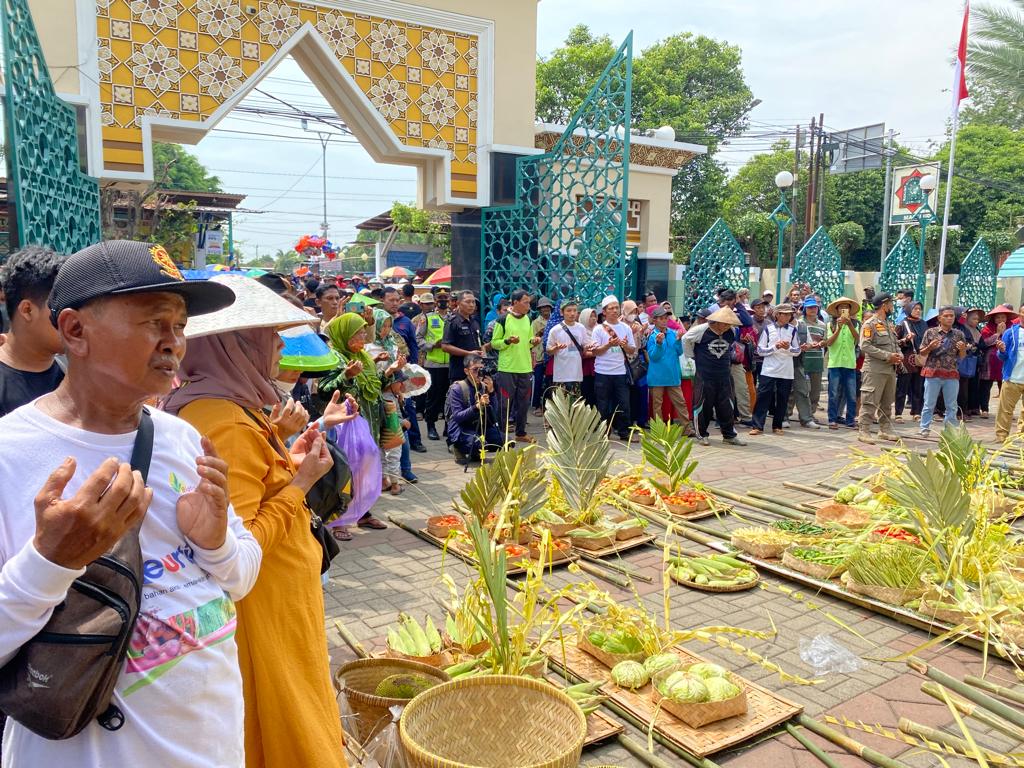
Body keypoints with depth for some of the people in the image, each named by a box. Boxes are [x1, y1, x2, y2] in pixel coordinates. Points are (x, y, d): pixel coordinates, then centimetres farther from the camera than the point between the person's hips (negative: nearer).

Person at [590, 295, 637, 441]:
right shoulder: (599, 329, -1)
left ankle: (624, 432, 12)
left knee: (624, 404, 2)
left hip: (621, 372, 2)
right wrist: (609, 345, -19)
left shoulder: (625, 328, 8)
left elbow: (632, 351, 9)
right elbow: (595, 351, -5)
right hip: (603, 373, -2)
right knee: (603, 406, 4)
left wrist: (625, 345, -12)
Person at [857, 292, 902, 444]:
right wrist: (888, 356, -19)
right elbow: (865, 346, -18)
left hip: (891, 369, 8)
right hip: (875, 369, -8)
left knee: (887, 402, 14)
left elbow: (896, 343, 23)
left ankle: (885, 429, 23)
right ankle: (864, 431, -6)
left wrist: (899, 355, 0)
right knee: (870, 402, -8)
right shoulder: (869, 324, -8)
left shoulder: (890, 324, 18)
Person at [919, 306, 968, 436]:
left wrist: (962, 349, -10)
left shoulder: (959, 334, 7)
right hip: (933, 373, -2)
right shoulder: (931, 332, 1)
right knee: (929, 404, 2)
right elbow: (922, 353, 5)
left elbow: (962, 356, 11)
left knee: (952, 405, 8)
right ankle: (924, 428, 9)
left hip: (952, 374, 2)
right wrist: (930, 347, -15)